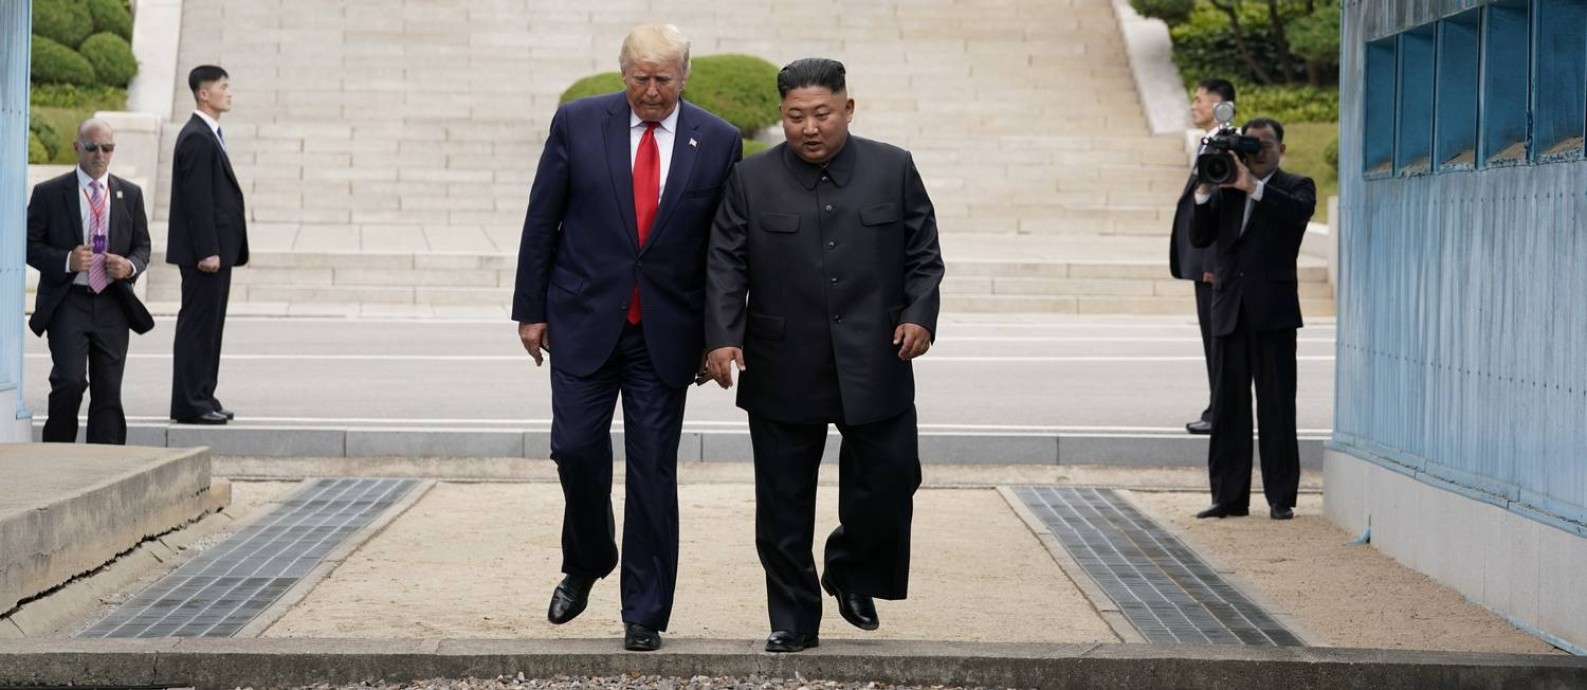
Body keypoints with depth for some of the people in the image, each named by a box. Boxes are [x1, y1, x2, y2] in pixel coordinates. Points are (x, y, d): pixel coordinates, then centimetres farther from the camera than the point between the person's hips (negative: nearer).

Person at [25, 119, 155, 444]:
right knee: (70, 381, -17)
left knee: (108, 390, 3)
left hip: (113, 304, 3)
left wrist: (130, 266, -7)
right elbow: (31, 244, 0)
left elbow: (142, 245, 16)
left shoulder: (130, 194, 13)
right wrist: (66, 261, -17)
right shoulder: (49, 193, 2)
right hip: (67, 303, -3)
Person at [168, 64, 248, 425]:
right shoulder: (197, 139, -15)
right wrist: (207, 251, -22)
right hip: (205, 250, -10)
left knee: (209, 325, 12)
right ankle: (189, 404, -3)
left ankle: (202, 398, 17)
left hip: (216, 249, 10)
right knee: (198, 325, -6)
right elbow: (197, 199, -19)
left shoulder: (210, 136, 17)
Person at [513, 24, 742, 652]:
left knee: (653, 470, 1)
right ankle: (585, 563, 27)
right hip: (584, 319, 0)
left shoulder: (718, 142, -1)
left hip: (667, 333, 0)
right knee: (576, 449, -2)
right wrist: (531, 309, 1)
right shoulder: (577, 124, -2)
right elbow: (542, 221, 3)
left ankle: (645, 613, 9)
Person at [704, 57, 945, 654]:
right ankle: (794, 620, 16)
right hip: (783, 375, 0)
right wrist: (723, 336, -9)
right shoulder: (752, 180, 3)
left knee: (887, 488, 2)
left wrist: (920, 314, -7)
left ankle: (851, 573, 30)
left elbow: (923, 254, 8)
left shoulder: (893, 169, 5)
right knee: (783, 508, 4)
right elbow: (726, 266, 2)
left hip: (874, 370, 0)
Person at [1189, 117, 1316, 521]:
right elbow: (1199, 238, 5)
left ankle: (1281, 498, 3)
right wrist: (1204, 191, -7)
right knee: (1228, 406, 6)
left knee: (1277, 408, -1)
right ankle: (1229, 496, 11)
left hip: (1273, 311, -4)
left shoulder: (1296, 186, 4)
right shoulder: (1225, 190, 13)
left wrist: (1253, 187, -25)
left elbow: (1299, 210, -19)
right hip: (1230, 312, 4)